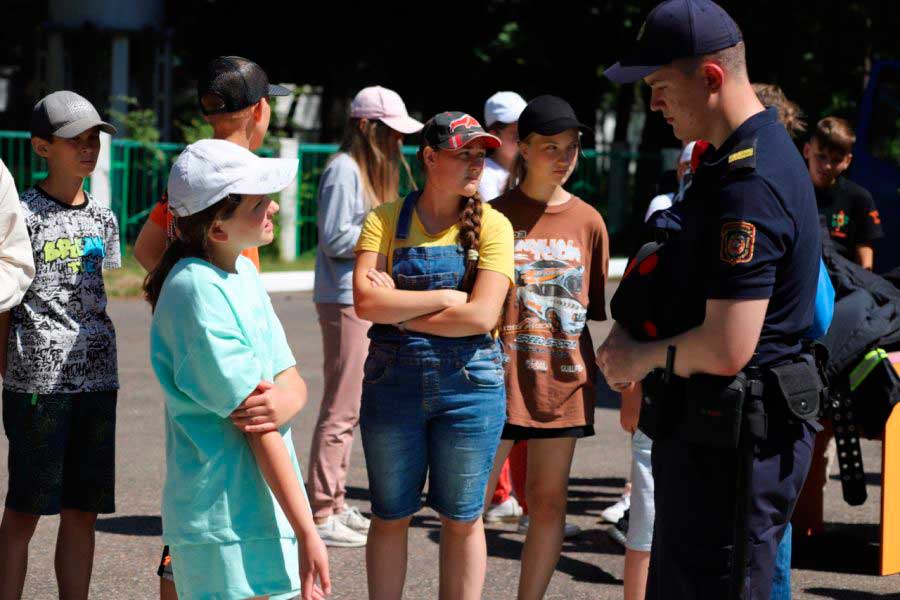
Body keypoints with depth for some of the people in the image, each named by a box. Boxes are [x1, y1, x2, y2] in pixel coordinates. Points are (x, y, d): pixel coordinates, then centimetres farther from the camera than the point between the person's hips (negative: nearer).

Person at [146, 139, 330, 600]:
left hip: (264, 506, 8)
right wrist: (307, 532, -19)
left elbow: (292, 381, 7)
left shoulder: (244, 272, 9)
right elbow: (255, 429, -19)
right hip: (223, 522, -8)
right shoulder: (199, 293, -17)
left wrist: (283, 401, -18)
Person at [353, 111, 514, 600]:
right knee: (390, 516, 10)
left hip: (468, 383, 0)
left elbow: (481, 316, -13)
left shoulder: (491, 225, -2)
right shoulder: (385, 220, 0)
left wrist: (398, 309, -10)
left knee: (462, 520, 8)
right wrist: (448, 297, -14)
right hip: (392, 381, 1)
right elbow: (366, 302, -13)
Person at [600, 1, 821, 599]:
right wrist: (631, 334, 8)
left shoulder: (748, 185, -22)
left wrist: (643, 357, -8)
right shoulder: (733, 157, 12)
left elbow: (727, 349, -27)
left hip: (732, 442, -11)